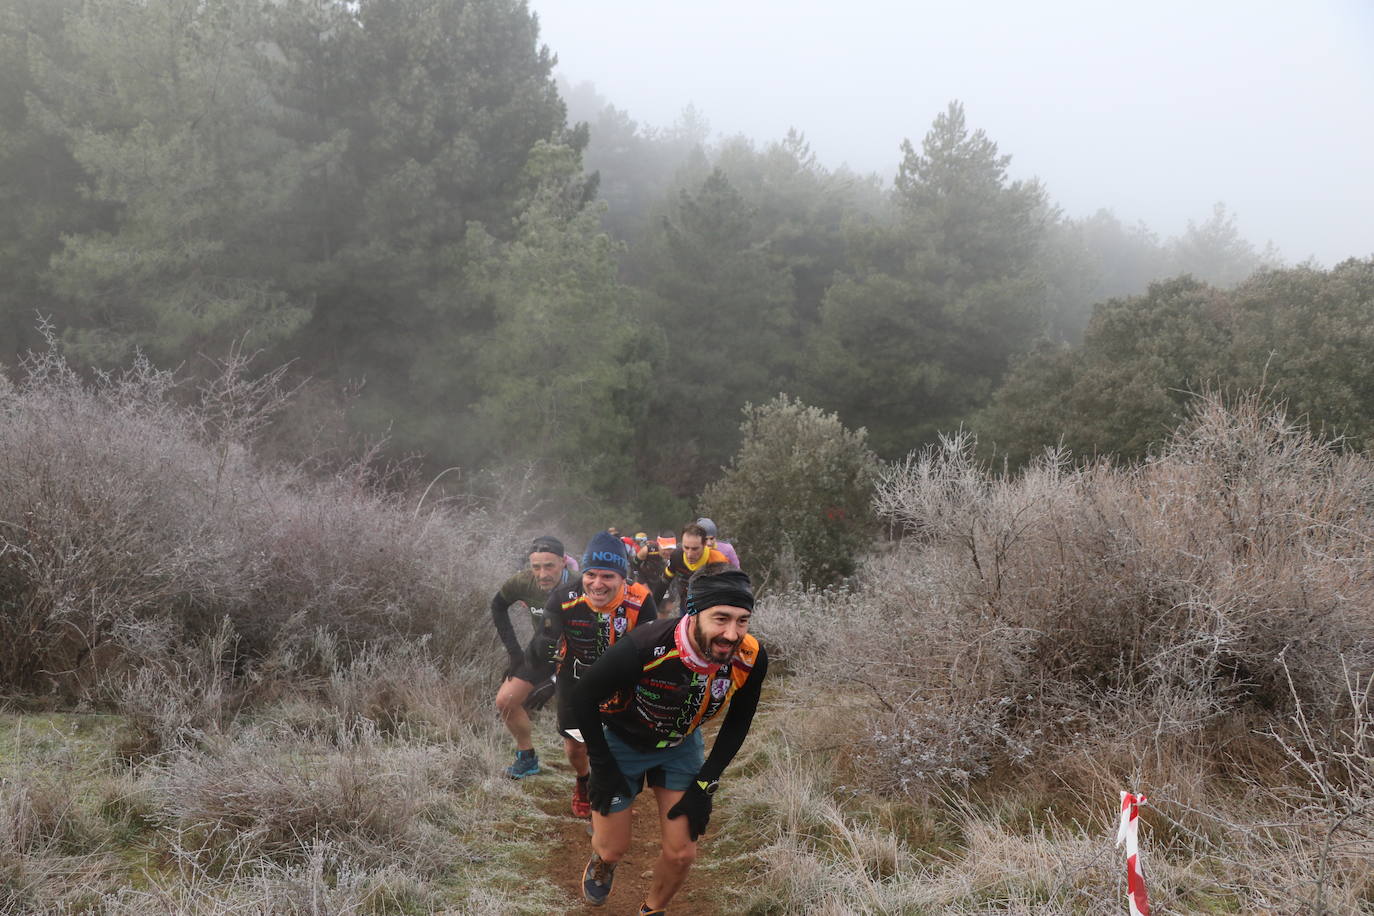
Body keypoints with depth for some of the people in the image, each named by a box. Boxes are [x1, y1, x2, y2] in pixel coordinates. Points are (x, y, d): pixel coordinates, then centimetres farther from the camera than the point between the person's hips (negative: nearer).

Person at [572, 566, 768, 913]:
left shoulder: (750, 659, -29)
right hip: (621, 741, -3)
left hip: (681, 745, 3)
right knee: (613, 850, 10)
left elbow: (738, 721, -6)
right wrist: (602, 768, -13)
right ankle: (602, 863, 48)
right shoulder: (644, 648, -41)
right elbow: (584, 696, -21)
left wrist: (705, 785, -7)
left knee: (681, 854, 0)